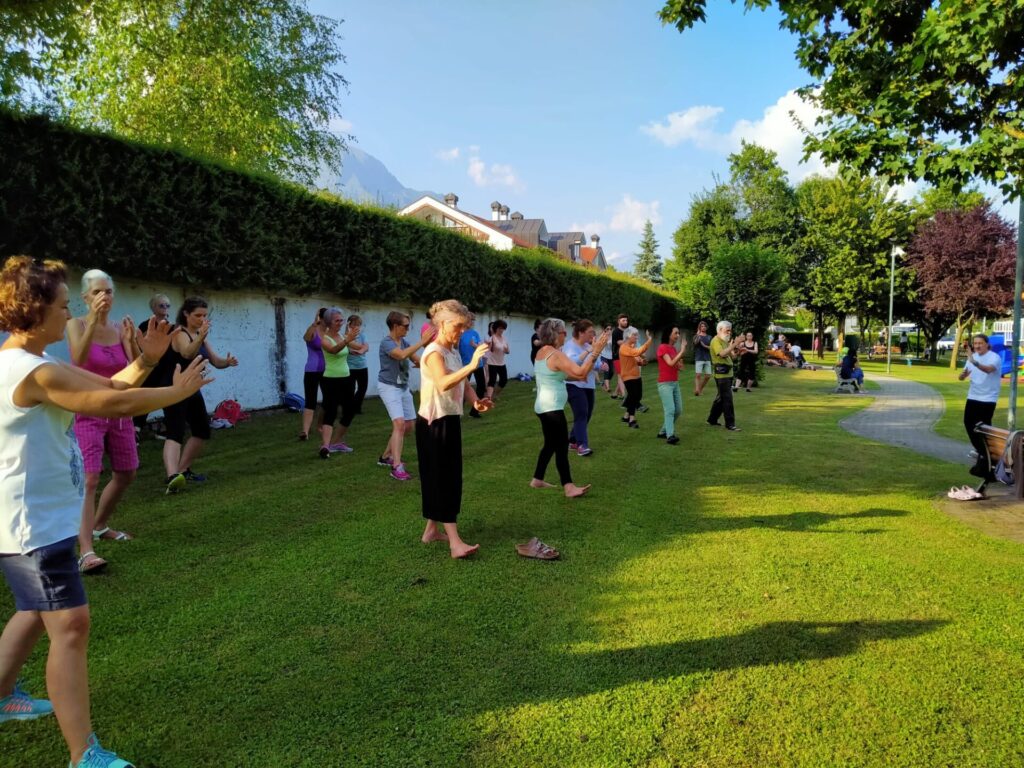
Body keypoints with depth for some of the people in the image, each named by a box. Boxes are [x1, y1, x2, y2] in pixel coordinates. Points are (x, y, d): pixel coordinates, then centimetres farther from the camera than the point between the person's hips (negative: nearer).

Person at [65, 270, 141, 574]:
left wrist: (132, 342, -23)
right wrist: (93, 319, -38)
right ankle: (86, 551, -19)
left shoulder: (120, 328, 2)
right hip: (88, 412, -5)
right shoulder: (76, 324, -8)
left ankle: (99, 526, 37)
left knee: (125, 475, 16)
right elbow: (78, 359, -27)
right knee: (89, 479, -16)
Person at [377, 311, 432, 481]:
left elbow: (419, 361, 3)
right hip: (389, 387, -9)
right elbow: (402, 355, -36)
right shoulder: (386, 342, -17)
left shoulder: (404, 342, 6)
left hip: (403, 388, 9)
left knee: (409, 426, 12)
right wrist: (422, 341, -34)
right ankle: (397, 467, -24)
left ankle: (386, 457, 27)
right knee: (399, 423, -23)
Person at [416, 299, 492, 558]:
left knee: (449, 477, 13)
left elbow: (462, 382, 16)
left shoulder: (454, 351, 11)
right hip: (434, 422, -9)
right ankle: (455, 541, -10)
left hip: (451, 420, 9)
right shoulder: (434, 352, -17)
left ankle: (432, 529, 25)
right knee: (443, 478, -9)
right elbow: (443, 384, -35)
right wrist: (471, 365, -46)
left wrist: (475, 400, -4)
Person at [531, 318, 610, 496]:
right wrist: (596, 351, -26)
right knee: (562, 447, -7)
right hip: (552, 408, -10)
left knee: (550, 444, 18)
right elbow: (580, 373, -27)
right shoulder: (556, 355, -19)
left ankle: (537, 480, 24)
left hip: (544, 406, 10)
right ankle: (569, 487, -6)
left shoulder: (542, 352, 10)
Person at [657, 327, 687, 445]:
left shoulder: (673, 348, 13)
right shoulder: (662, 347, -11)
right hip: (665, 384, -9)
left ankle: (663, 431, 22)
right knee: (670, 410, -17)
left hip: (675, 383, 9)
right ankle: (670, 436, -22)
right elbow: (670, 363, -23)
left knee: (678, 411, 10)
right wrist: (682, 351, -21)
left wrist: (680, 365, -3)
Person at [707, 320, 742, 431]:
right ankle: (730, 424, -6)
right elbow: (722, 354, -27)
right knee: (727, 399, -9)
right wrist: (734, 345, -29)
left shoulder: (725, 341, 19)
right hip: (721, 373, -10)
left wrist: (736, 351, 0)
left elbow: (732, 357, 20)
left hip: (728, 373, 10)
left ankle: (712, 420, 24)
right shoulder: (716, 341, -10)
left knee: (721, 398, 14)